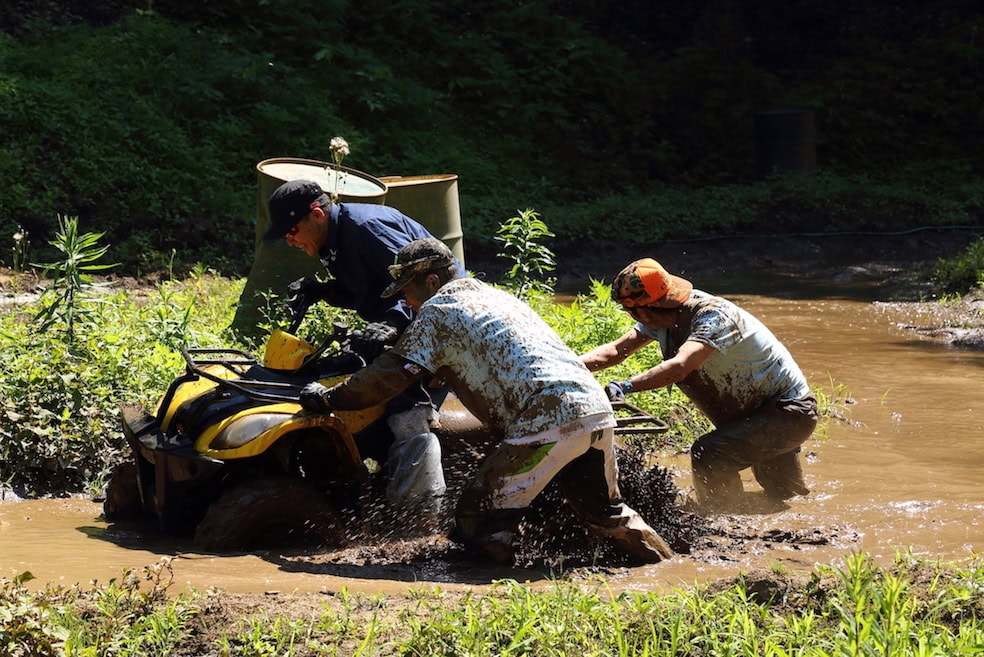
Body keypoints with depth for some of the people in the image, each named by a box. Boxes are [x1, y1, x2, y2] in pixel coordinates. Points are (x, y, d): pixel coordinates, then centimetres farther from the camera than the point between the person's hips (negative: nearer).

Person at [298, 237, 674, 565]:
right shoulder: (493, 295, 28)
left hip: (548, 421, -8)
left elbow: (392, 374, 0)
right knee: (605, 514, 25)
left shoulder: (437, 311, 3)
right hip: (597, 407, 8)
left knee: (479, 522, -1)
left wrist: (329, 398, 12)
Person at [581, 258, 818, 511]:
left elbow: (679, 368, -47)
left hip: (790, 412, -10)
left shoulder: (713, 315, -32)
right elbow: (616, 350, -12)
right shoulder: (662, 316, -6)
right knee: (780, 494, 27)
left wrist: (625, 386, -57)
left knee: (708, 454, -28)